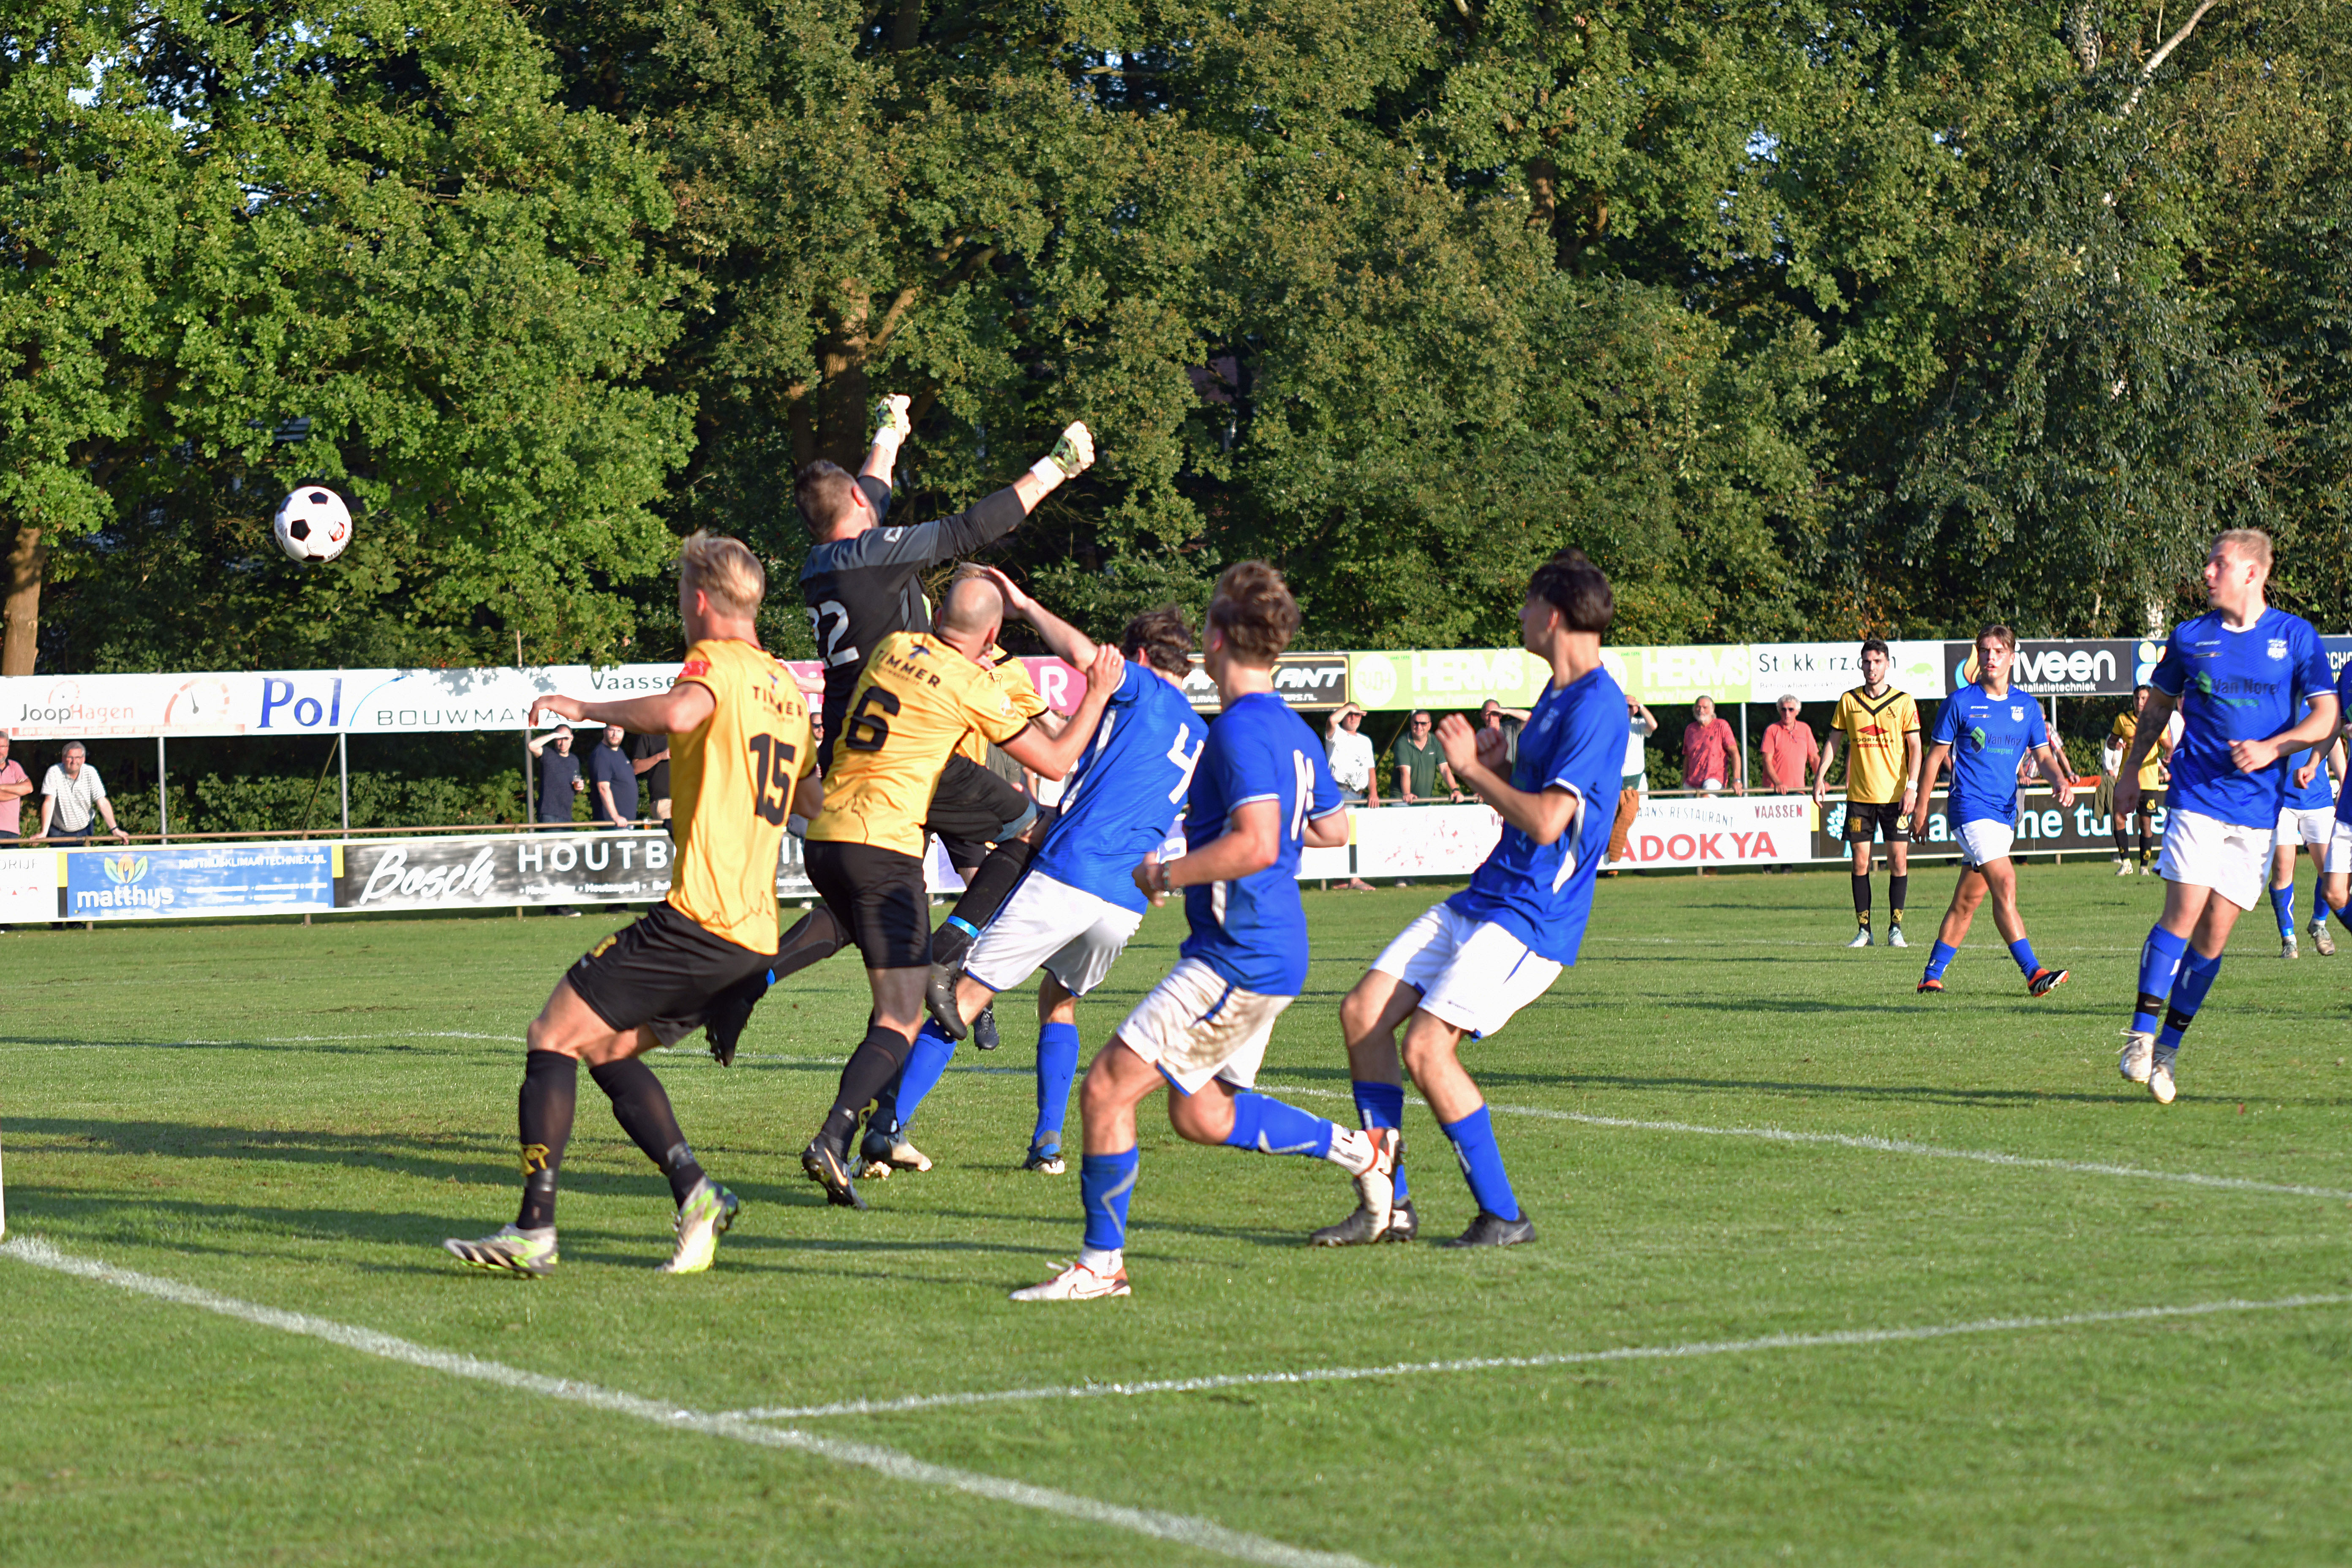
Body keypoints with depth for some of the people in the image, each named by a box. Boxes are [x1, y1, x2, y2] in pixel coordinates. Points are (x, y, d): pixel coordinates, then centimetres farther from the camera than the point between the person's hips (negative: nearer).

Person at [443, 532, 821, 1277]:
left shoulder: (716, 661, -6)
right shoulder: (787, 688, 19)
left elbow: (679, 713, -29)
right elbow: (813, 798, 29)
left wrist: (586, 709, -18)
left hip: (696, 920, -8)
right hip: (757, 939, 9)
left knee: (553, 1039, -3)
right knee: (608, 1048, 19)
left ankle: (534, 1230, -12)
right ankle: (696, 1192, 1)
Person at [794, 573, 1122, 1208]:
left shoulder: (894, 647, 10)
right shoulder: (972, 687, -6)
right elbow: (1055, 762, 2)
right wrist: (1097, 696, 14)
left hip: (824, 838, 7)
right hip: (883, 850, -7)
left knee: (896, 996, 25)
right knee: (901, 1021, -7)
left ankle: (851, 1130, 23)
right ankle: (831, 1141, -26)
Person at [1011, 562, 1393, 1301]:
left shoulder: (1243, 728, -18)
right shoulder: (1290, 729, 12)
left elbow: (1255, 846, -30)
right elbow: (1332, 830, 26)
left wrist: (1163, 874, -16)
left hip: (1239, 959, -10)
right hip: (1271, 953, 10)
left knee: (1108, 1086, -9)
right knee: (1200, 1115, 20)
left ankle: (1102, 1262, -3)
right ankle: (1362, 1149, 23)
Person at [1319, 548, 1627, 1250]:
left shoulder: (1595, 706, -18)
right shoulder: (1558, 693, 15)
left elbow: (1546, 821, -26)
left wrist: (1474, 768, -13)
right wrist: (1495, 763, 6)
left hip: (1530, 917, -10)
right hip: (1481, 901, 10)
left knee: (1427, 1046, -20)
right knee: (1363, 1012, 4)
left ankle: (1504, 1216, -7)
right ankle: (1390, 1205, 8)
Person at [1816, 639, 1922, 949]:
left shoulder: (1903, 701, 1)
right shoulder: (1848, 701, 6)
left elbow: (1914, 747, 0)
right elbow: (1833, 740, 12)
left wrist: (1911, 787, -9)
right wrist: (1820, 776, 2)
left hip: (1894, 794, -2)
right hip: (1859, 795, 2)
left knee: (1899, 859, -3)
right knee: (1861, 862, 1)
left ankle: (1895, 929, 4)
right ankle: (1863, 929, 7)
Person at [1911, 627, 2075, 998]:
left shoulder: (2027, 706, 10)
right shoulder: (1960, 702, -2)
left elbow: (2043, 756, 8)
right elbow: (1936, 755, 3)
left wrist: (2060, 780, -14)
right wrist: (1921, 807, 3)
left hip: (2005, 811, 5)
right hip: (1970, 807, -5)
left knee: (1967, 900, 10)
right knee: (2005, 884, -19)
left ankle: (1931, 977, 19)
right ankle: (2033, 973, -24)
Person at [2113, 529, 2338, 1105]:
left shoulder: (2297, 638, 3)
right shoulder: (2190, 638, 7)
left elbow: (2326, 716, -1)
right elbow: (2158, 707, 20)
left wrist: (2272, 748, -16)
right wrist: (2131, 771, 17)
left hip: (2257, 808, 1)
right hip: (2195, 795, 0)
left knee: (2214, 933, 0)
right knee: (2184, 911, -17)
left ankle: (2166, 1053, 9)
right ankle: (2141, 1036, -12)